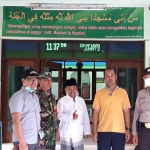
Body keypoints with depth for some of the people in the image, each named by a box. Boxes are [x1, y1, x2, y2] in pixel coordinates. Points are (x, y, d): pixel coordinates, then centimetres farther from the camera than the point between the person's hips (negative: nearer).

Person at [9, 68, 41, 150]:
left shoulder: (35, 96, 12)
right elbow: (16, 120, -17)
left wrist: (40, 137, 9)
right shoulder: (18, 96, -11)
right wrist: (22, 142, -20)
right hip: (25, 141, -7)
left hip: (36, 140, 7)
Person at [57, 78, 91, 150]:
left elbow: (85, 117, 7)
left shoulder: (81, 100, 6)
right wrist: (71, 117, -28)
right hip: (66, 134, -3)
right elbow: (60, 115, -14)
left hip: (78, 133, 3)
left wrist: (86, 131, 6)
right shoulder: (62, 101, -4)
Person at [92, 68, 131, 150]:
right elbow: (96, 112, 2)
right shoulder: (99, 93, 3)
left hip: (119, 131, 1)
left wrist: (128, 129, 1)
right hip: (103, 131, 0)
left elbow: (126, 111, 5)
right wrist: (94, 131, -2)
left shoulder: (123, 92, 5)